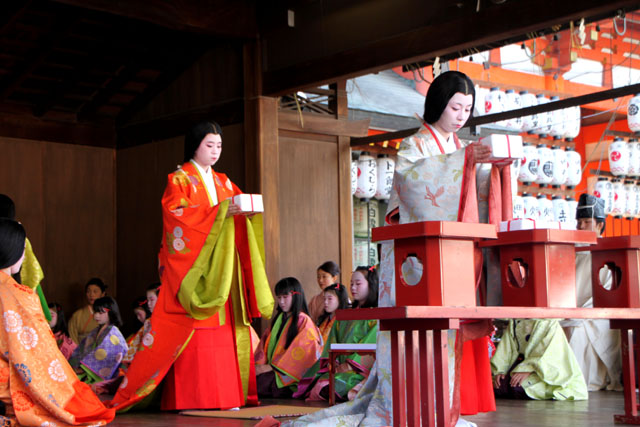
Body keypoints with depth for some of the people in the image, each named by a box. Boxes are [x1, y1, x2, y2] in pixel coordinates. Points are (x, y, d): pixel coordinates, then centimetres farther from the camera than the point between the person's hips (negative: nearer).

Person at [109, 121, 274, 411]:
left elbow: (238, 211, 17)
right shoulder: (180, 180, 2)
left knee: (224, 329, -1)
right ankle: (191, 397, -10)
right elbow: (174, 213, -12)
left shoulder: (223, 183, 21)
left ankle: (226, 393, 0)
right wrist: (218, 213, -20)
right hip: (192, 262, -6)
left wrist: (246, 210, -7)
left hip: (222, 267, 6)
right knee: (193, 331, -11)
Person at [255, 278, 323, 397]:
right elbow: (265, 342, 14)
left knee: (263, 381, -36)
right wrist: (259, 364, -6)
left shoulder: (304, 321, -2)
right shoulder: (277, 319, 22)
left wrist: (270, 367, -14)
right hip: (271, 369, 6)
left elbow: (297, 352, -11)